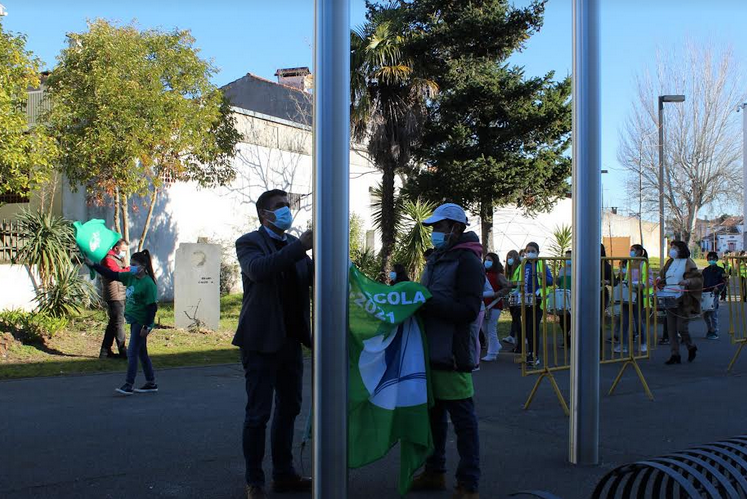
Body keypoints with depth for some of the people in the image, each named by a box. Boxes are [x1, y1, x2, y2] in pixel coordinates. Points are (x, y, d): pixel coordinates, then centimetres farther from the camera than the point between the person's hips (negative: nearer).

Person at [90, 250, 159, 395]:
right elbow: (111, 275, 13)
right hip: (134, 321, 9)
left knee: (132, 353, -7)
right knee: (142, 353, 14)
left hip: (141, 323, -9)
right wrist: (93, 265, 8)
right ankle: (151, 384, 22)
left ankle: (128, 385, -2)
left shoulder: (148, 283, -18)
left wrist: (147, 327, -21)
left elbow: (152, 307, -19)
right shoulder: (130, 277, 7)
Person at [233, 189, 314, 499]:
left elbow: (314, 277, 5)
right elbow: (257, 268, -26)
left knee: (289, 409, 13)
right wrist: (299, 247, -32)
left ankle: (284, 474, 25)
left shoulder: (294, 245, 14)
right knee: (258, 414, -1)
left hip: (291, 341, 7)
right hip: (262, 341, -6)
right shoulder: (249, 242, -5)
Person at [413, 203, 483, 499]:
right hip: (432, 352, 9)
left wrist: (425, 302, -23)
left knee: (463, 419, -2)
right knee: (434, 414, 17)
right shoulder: (436, 259, 18)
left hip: (452, 355, -9)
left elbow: (468, 310, -20)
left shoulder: (467, 261, -11)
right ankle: (434, 472, 30)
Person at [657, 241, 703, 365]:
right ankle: (675, 355, 7)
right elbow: (663, 277, 25)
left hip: (683, 301, -6)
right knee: (671, 329, 2)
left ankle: (691, 348, 21)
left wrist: (688, 282, -26)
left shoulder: (688, 263, -5)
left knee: (681, 328, -6)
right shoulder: (670, 262, 14)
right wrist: (660, 281, 4)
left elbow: (699, 279, -9)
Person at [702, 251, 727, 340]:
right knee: (705, 314, 6)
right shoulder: (705, 270, 17)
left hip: (714, 294, -5)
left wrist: (718, 288, -20)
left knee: (713, 314, -6)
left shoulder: (720, 270, 2)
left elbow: (724, 282, -3)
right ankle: (710, 330, 23)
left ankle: (715, 333, 2)